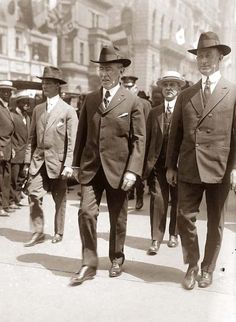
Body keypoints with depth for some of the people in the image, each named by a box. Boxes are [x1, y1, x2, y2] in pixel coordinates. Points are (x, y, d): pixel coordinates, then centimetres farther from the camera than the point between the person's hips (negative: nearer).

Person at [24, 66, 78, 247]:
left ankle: (58, 233, 24)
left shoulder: (68, 111, -4)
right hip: (38, 160, 4)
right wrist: (28, 160, 7)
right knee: (34, 195, -4)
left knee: (60, 199, 7)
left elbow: (72, 140, -8)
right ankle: (38, 233, 11)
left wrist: (68, 165, -15)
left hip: (58, 161, -4)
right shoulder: (38, 109, 11)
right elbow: (32, 137, 13)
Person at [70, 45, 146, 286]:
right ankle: (89, 264, 8)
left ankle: (116, 259, 31)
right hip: (91, 167, 3)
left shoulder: (132, 102, -2)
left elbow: (139, 139, -6)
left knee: (118, 218, 10)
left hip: (118, 169, -2)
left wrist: (132, 170, -13)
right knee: (86, 213, -6)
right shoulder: (89, 99, 8)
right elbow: (82, 134, 11)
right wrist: (76, 163, 7)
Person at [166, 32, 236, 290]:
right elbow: (175, 133, 10)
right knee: (185, 219, 3)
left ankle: (207, 268, 29)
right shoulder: (185, 95, 11)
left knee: (215, 223, 10)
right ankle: (192, 266, 24)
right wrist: (170, 165, 7)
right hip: (188, 169, 2)